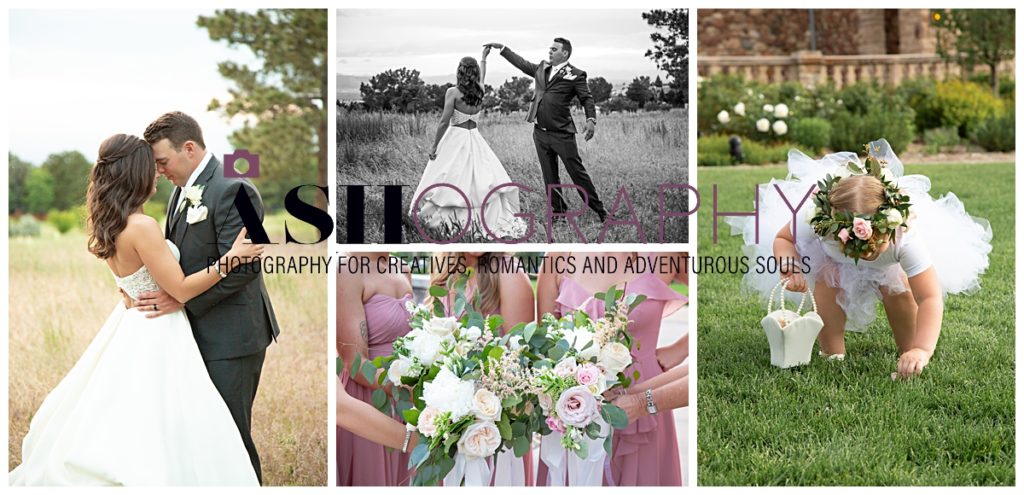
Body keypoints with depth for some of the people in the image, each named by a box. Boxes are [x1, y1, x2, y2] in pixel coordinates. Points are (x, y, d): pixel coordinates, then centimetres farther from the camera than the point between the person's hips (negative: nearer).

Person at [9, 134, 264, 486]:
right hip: (155, 337, -9)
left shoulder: (108, 223, 4)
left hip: (130, 327, 9)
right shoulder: (142, 227, -23)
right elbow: (181, 290, -19)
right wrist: (231, 258, -16)